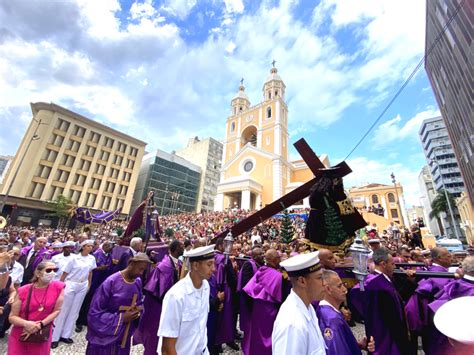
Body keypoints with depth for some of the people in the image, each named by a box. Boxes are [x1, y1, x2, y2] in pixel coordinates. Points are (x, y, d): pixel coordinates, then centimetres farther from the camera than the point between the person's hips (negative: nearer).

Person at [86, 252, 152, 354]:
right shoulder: (111, 282, -23)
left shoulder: (138, 283, -5)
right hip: (104, 338, -5)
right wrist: (121, 318, -22)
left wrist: (139, 310, -14)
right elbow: (94, 313, -16)